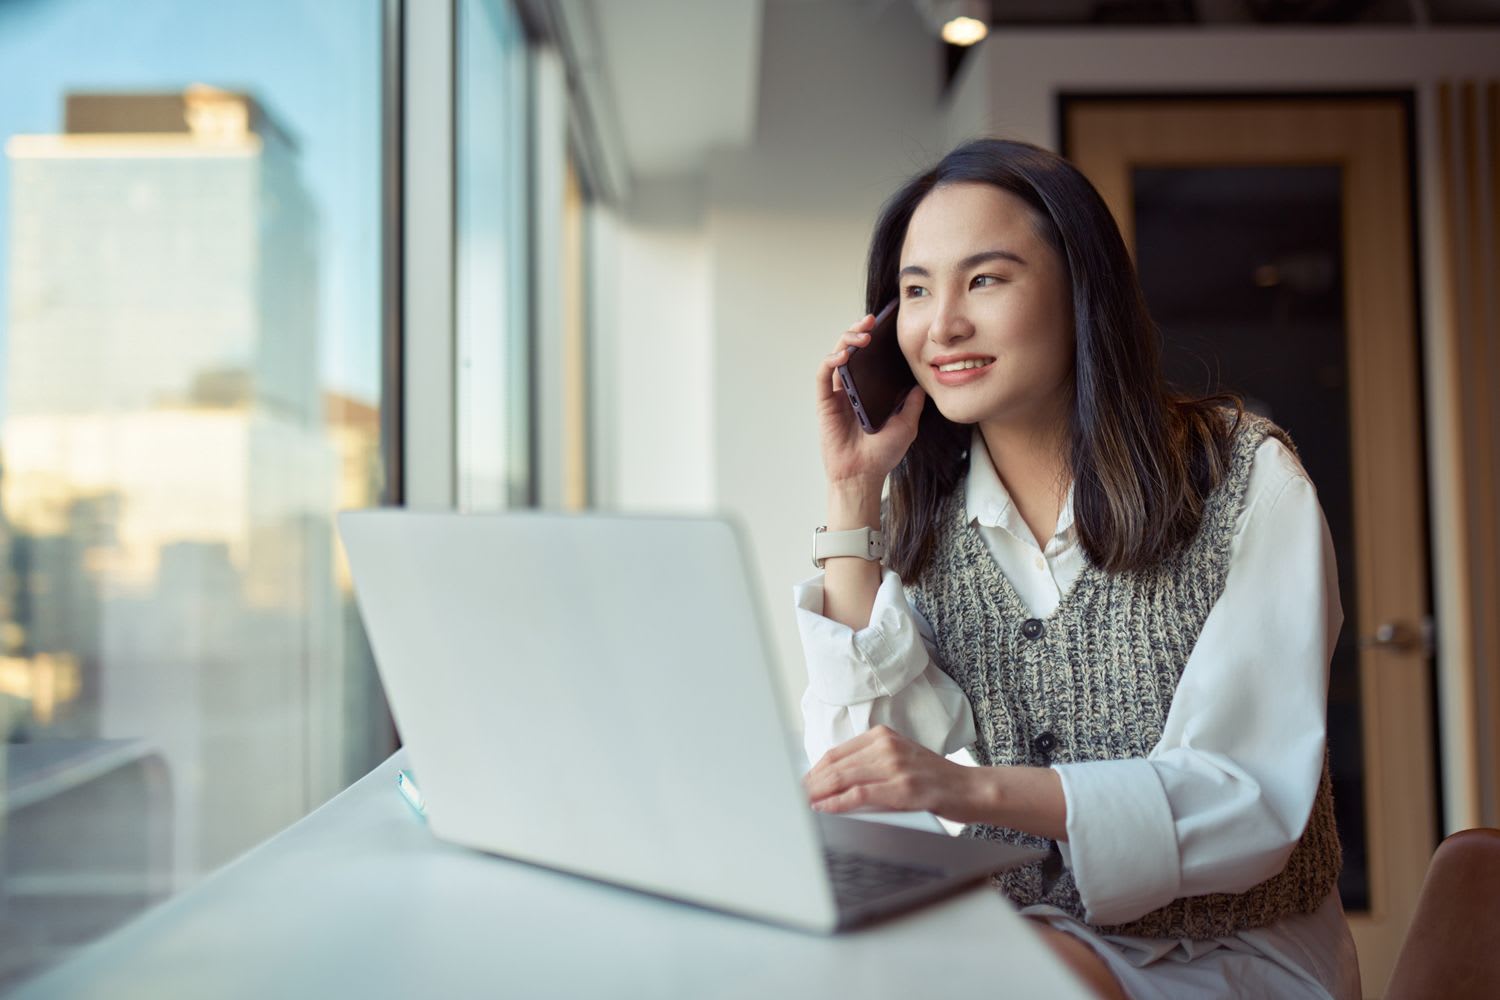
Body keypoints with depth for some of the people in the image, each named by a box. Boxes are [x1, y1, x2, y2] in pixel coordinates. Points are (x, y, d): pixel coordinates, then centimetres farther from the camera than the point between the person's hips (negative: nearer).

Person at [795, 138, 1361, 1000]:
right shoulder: (924, 519, 1)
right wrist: (854, 494, -12)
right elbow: (862, 779, -10)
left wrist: (978, 791, -35)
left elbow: (1255, 800, -19)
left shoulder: (1246, 479, -10)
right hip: (1020, 930, 4)